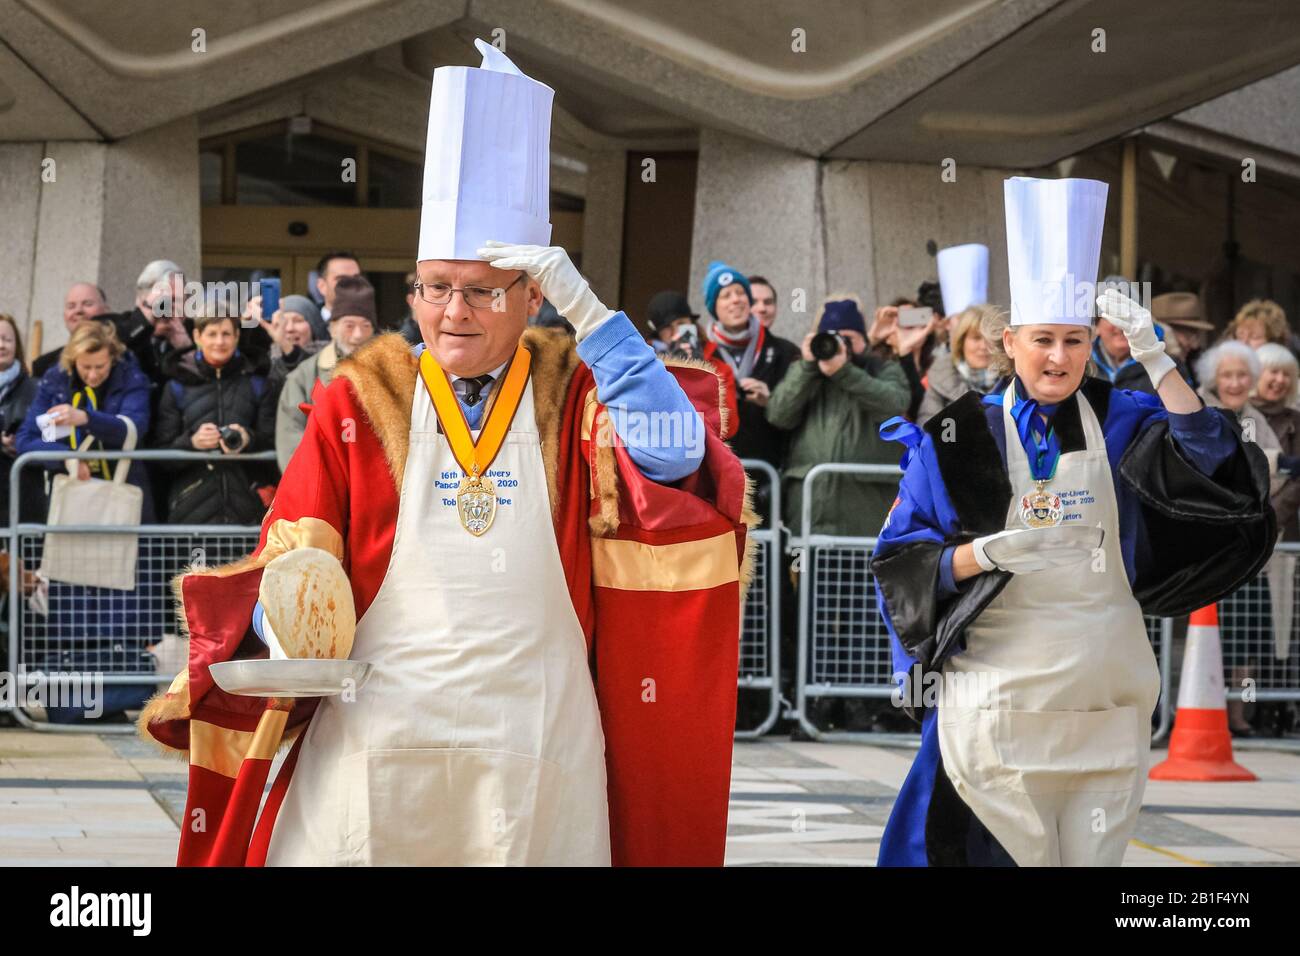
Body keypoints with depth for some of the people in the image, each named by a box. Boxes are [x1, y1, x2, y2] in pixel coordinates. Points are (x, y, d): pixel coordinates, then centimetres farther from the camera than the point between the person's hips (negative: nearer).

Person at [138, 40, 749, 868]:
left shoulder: (574, 390, 4)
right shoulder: (362, 400, 4)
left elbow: (672, 456, -15)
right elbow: (288, 558, 2)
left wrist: (585, 307, -17)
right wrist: (291, 601, -21)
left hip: (534, 760, 0)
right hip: (374, 743, 0)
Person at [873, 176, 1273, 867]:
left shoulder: (1121, 421, 6)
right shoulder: (961, 435, 0)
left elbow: (1213, 467, -9)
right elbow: (901, 555, 0)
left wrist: (1155, 360, -14)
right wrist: (984, 554, -18)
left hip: (1107, 695, 2)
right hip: (999, 699, -2)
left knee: (1094, 859, 5)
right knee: (1015, 856, -3)